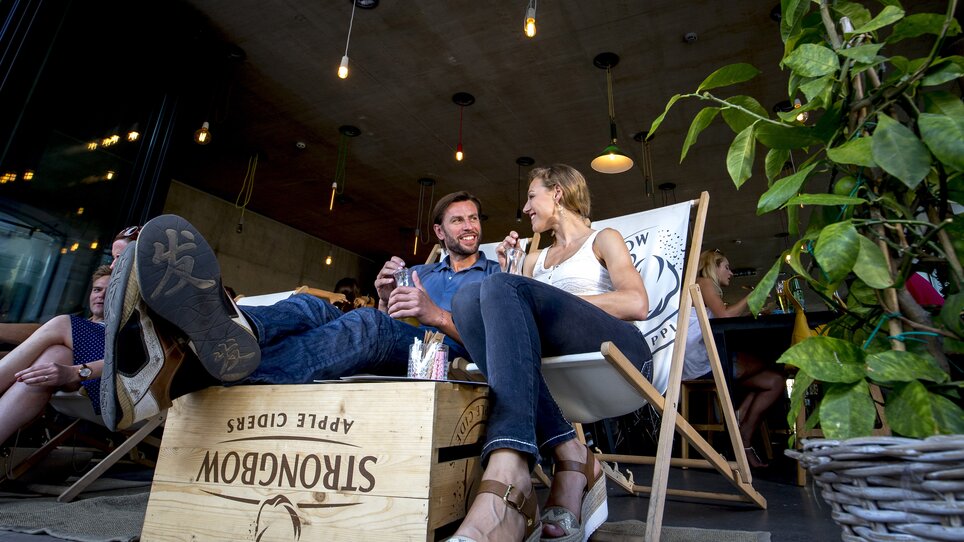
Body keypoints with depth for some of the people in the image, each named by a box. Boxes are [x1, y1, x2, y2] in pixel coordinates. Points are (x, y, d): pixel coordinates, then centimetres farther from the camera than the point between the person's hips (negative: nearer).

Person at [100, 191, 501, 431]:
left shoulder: (494, 274, 20)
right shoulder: (418, 272, 32)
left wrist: (438, 315, -12)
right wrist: (385, 298, 3)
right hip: (388, 354, 4)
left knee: (369, 324, -35)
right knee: (311, 307, -22)